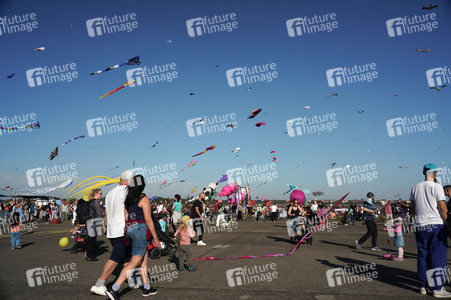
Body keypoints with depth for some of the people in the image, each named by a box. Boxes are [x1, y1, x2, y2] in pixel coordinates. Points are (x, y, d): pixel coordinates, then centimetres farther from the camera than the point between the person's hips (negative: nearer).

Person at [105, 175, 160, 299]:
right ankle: (113, 289, -10)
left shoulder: (127, 199, 11)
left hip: (129, 230, 8)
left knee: (144, 260, 17)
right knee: (134, 262, -5)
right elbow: (148, 220, -12)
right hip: (140, 230, -8)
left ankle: (147, 288, 23)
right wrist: (156, 239, -7)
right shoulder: (144, 199, -10)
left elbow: (125, 218, 13)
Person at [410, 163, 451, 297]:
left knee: (422, 256, 9)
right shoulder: (436, 187, -7)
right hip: (436, 225, -5)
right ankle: (438, 289, 0)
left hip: (420, 226, 5)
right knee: (438, 257, 0)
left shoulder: (415, 188, 9)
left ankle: (423, 286, 14)